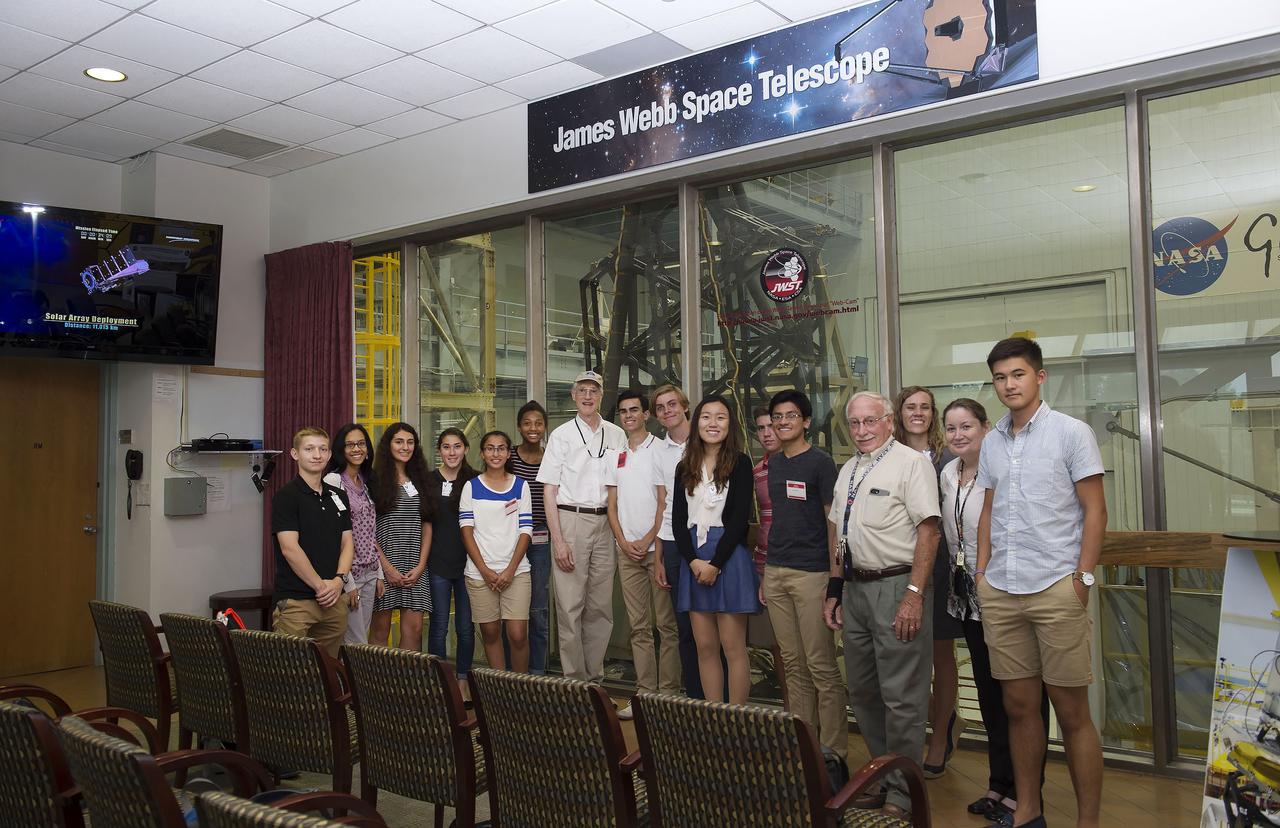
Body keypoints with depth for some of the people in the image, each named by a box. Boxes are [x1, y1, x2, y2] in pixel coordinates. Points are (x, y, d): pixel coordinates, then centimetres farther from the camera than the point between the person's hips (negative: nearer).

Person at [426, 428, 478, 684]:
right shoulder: (429, 481, 2)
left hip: (467, 562, 1)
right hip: (437, 563, -1)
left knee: (466, 627, 7)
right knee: (439, 627, 4)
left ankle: (463, 677, 20)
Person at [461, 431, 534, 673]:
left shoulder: (520, 486, 6)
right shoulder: (471, 486, 5)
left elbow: (526, 531, 2)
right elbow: (466, 530, 0)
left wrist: (510, 570, -8)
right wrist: (485, 570, -8)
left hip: (515, 571, 0)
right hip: (480, 573, 0)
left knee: (518, 635, -7)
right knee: (490, 633, 6)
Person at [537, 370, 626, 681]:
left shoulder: (617, 435, 11)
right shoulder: (562, 435, 3)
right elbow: (549, 490, 0)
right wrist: (558, 540, -9)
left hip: (605, 524, 3)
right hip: (570, 519, -3)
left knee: (601, 606, 6)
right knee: (570, 606, -3)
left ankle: (595, 676, 16)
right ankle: (574, 679, 6)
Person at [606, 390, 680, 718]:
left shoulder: (659, 450, -1)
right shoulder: (614, 456, 14)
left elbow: (665, 501, -5)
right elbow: (612, 504, 12)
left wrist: (648, 540, -10)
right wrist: (624, 542, 0)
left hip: (657, 546, -5)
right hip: (627, 549, 5)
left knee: (666, 623, -1)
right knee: (639, 626, 7)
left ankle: (669, 691, 5)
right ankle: (645, 692, 11)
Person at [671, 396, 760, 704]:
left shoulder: (740, 463, -2)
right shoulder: (685, 467, 12)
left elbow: (740, 518, -8)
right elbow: (678, 519, 7)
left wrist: (715, 564, -13)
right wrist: (693, 561, -7)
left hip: (729, 557, -4)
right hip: (693, 560, 5)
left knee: (733, 647, -2)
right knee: (705, 647, 7)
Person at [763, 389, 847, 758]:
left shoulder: (820, 462, -6)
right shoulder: (773, 464, 13)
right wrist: (765, 574, 14)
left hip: (811, 573, -6)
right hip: (775, 572, 7)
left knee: (821, 665, -2)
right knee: (793, 664, 13)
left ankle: (832, 751, 7)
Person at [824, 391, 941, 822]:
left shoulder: (911, 463, -8)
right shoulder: (848, 470, 15)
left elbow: (928, 530, -15)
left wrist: (914, 594, -21)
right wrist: (835, 589, 16)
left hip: (896, 586, -8)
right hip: (856, 588, 8)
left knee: (901, 698, -1)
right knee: (863, 693, 15)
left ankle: (902, 794, 11)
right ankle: (882, 777, 30)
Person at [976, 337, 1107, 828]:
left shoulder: (1071, 433, -3)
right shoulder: (992, 443, 12)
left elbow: (1095, 511, -5)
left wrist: (1083, 577, -11)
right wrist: (982, 571, 11)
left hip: (1056, 590, -5)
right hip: (1000, 592, 5)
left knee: (1072, 713, 1)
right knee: (1019, 707, 12)